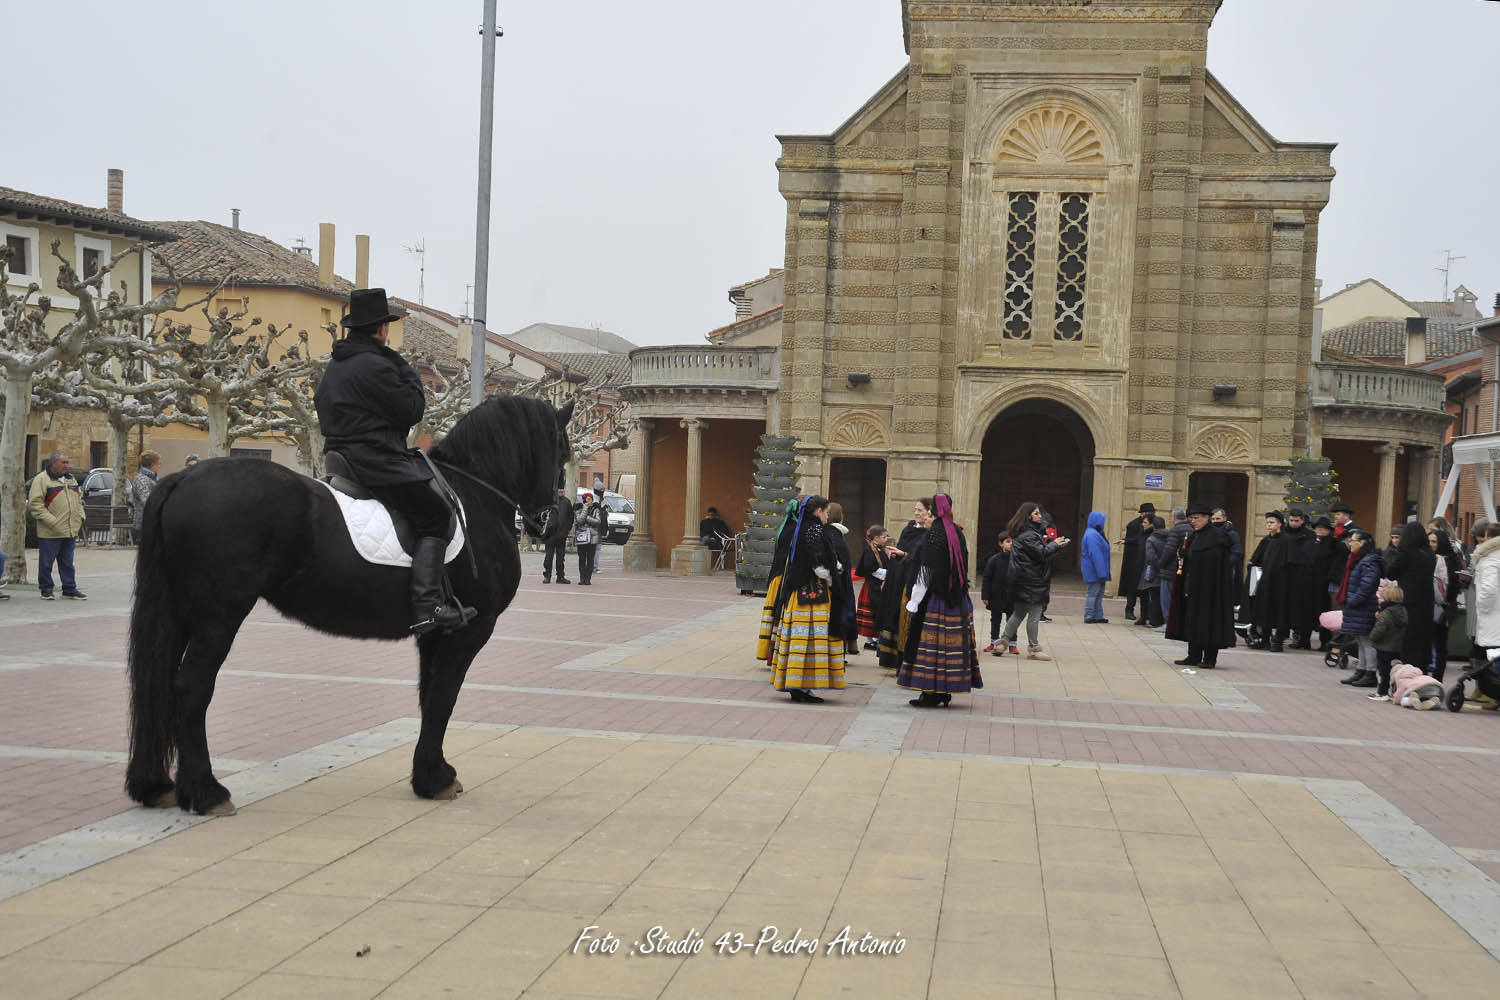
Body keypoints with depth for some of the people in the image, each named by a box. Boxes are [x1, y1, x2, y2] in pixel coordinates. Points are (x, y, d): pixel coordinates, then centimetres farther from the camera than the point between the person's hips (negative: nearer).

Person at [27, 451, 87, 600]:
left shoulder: (70, 479, 17)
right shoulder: (41, 479, -7)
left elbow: (79, 499, 25)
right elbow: (35, 504, -13)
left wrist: (80, 517, 10)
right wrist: (51, 521, -18)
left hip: (70, 531, 6)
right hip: (50, 532, -6)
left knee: (67, 562, 12)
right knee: (46, 562, 2)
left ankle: (70, 589, 17)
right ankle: (46, 590, 12)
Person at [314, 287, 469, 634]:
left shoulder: (334, 367, 16)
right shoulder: (376, 365, -15)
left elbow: (322, 408, 25)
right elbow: (412, 410, -12)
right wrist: (410, 373, 4)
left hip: (341, 457, 10)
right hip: (377, 460, -10)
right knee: (436, 516, -10)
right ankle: (426, 605, -22)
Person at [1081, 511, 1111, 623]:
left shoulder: (1096, 533, 15)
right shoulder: (1092, 535, -19)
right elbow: (1095, 555, -23)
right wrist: (1101, 571, -24)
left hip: (1097, 571, 10)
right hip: (1094, 571, -10)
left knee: (1099, 593, 13)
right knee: (1092, 593, -4)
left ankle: (1098, 616, 18)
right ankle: (1089, 617, 1)